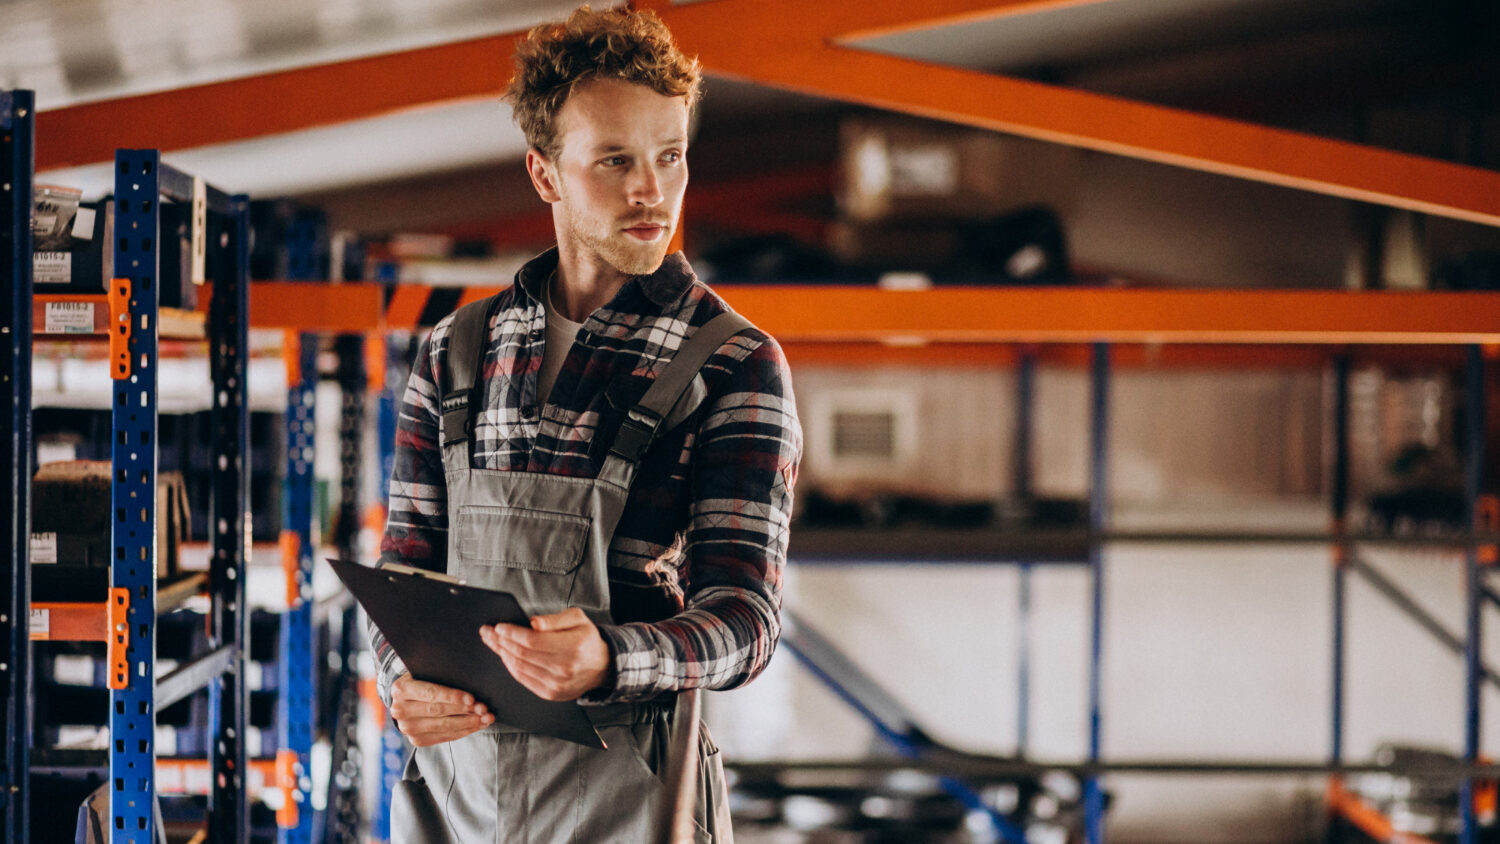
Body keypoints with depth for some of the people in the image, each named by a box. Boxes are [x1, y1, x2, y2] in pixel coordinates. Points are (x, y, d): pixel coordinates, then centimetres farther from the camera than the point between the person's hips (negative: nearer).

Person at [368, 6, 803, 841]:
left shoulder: (737, 366, -5)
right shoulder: (457, 351, 7)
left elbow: (745, 621, -12)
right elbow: (405, 568, 10)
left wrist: (606, 658, -32)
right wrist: (404, 678, -12)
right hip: (456, 770, 3)